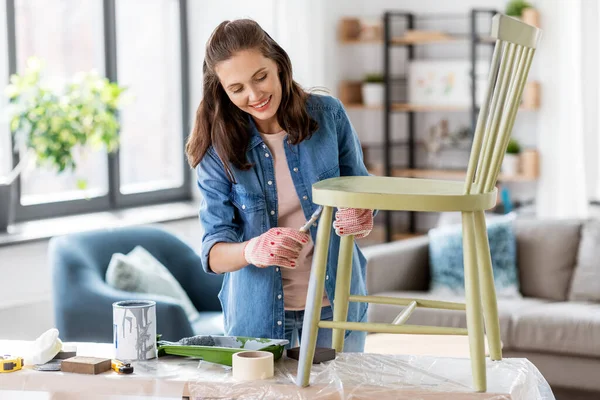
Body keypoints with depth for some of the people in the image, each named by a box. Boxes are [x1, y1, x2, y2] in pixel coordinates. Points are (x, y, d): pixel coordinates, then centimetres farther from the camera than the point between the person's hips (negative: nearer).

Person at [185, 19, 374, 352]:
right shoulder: (217, 148, -10)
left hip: (337, 301, 1)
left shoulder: (327, 115, -8)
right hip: (259, 310, -1)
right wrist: (252, 251, -34)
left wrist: (361, 220, -21)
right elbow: (214, 253, -12)